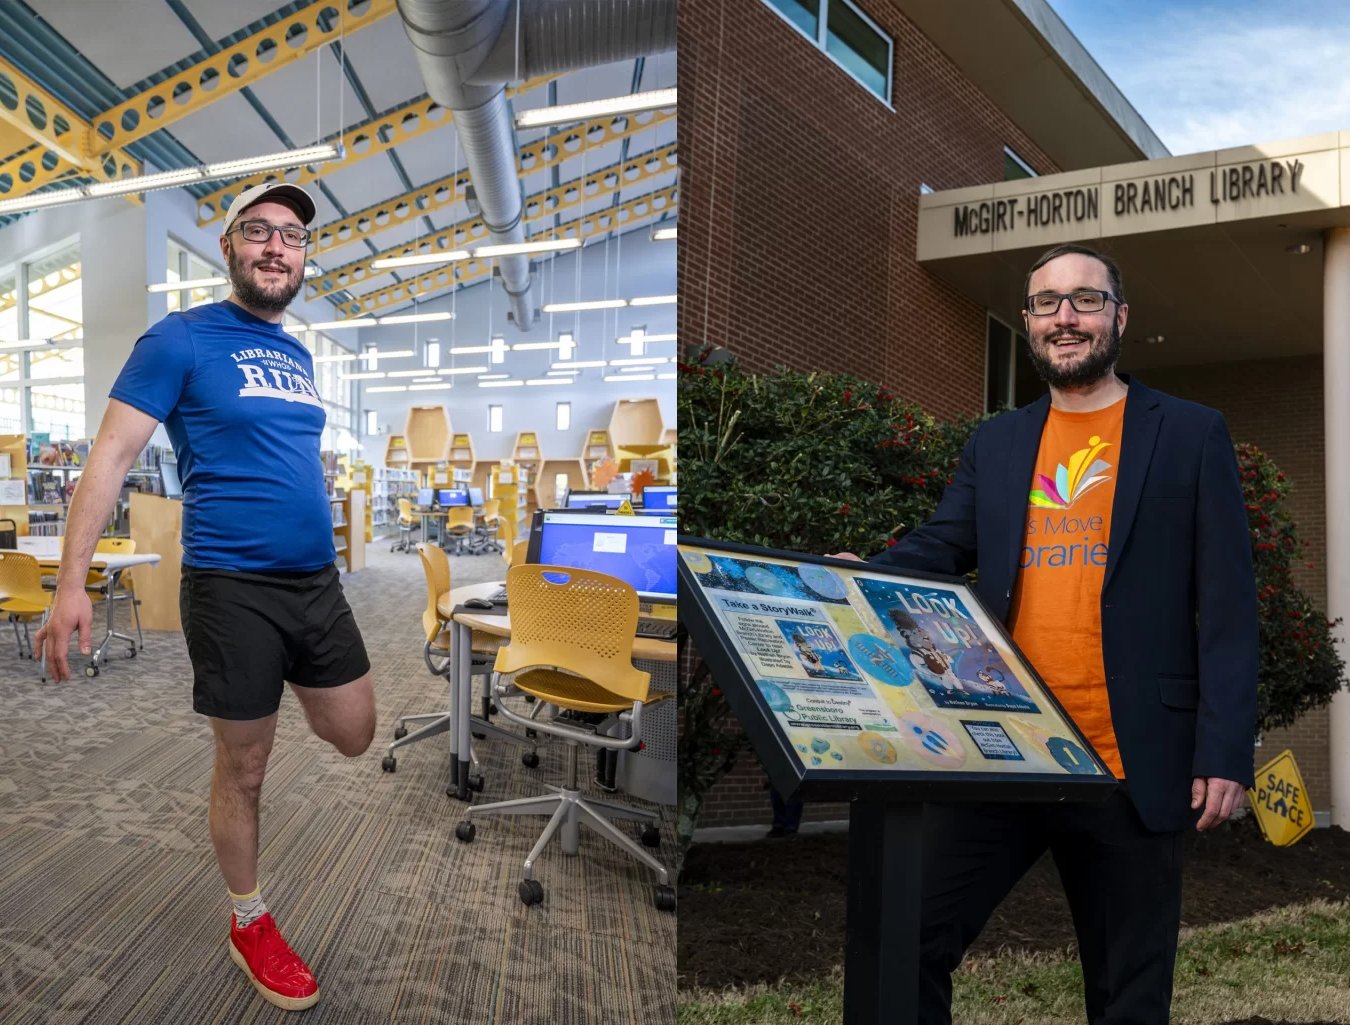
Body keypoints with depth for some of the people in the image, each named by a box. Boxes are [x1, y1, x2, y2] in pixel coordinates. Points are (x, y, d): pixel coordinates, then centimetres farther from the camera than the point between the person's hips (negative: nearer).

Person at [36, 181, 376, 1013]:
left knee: (355, 739, 13)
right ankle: (249, 923, 27)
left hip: (318, 581, 6)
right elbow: (113, 455, -11)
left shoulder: (297, 354, 12)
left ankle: (272, 705, 44)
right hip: (233, 588, -6)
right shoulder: (181, 339, -8)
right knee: (245, 769, 6)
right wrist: (72, 582, -17)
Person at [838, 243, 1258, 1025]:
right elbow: (938, 551, 5)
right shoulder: (994, 445, 12)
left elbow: (1227, 605, -2)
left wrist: (1226, 752, -10)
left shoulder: (1192, 434, 2)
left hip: (1131, 766, -2)